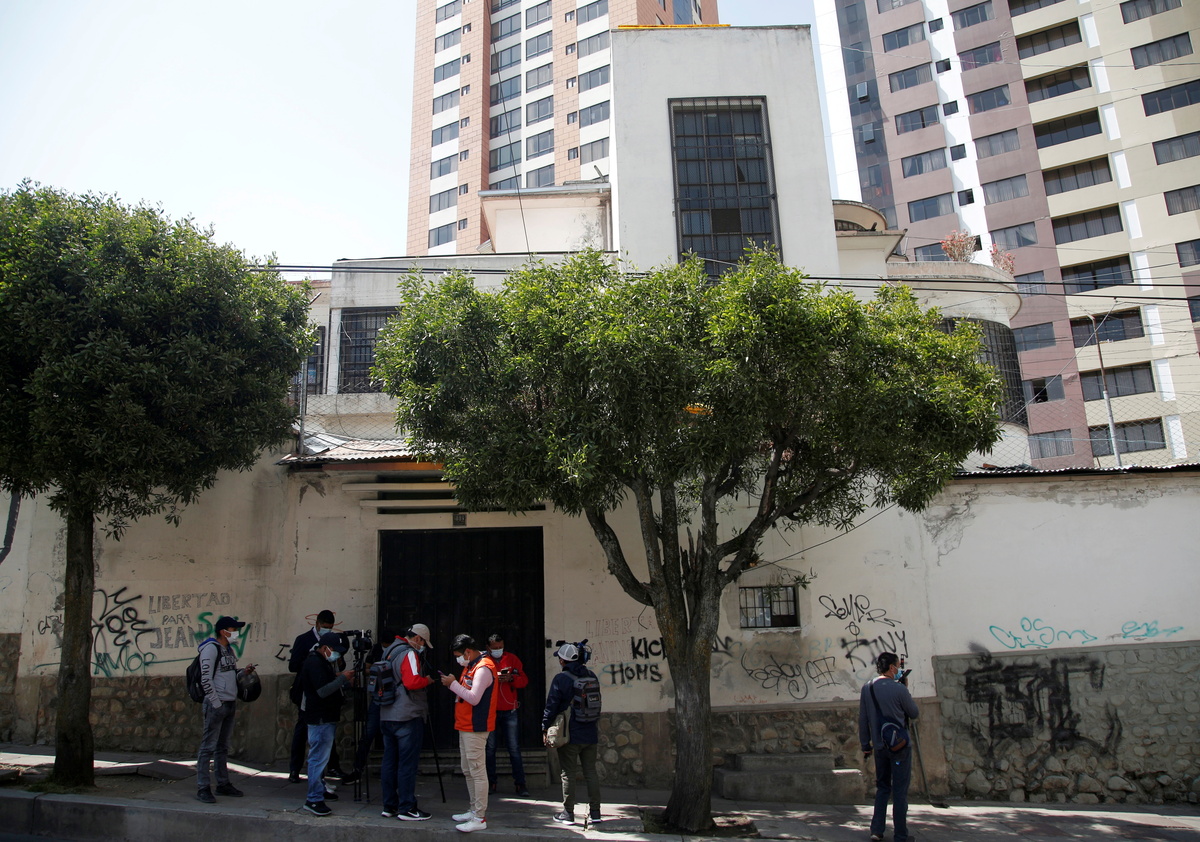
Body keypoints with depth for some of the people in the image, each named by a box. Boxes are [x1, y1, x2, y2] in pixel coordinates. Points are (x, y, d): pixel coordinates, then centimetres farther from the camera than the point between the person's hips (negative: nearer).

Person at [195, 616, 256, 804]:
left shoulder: (230, 650, 16)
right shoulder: (211, 648, -10)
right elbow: (206, 679, -16)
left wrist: (244, 672, 3)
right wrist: (216, 703, -17)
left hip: (230, 704, 8)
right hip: (216, 704, -8)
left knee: (223, 747, 14)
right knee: (208, 747, -5)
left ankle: (223, 784, 20)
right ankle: (203, 787, 0)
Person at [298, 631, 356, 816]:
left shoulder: (323, 662, 16)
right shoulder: (314, 663, -17)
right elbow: (323, 691, -24)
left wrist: (338, 677, 9)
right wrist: (343, 678, -20)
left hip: (327, 717, 11)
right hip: (320, 719, -11)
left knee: (321, 757, 19)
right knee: (319, 757, -10)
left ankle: (319, 790, 30)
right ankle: (314, 799, -7)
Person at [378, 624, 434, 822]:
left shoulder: (389, 652, 16)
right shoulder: (409, 653, -13)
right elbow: (412, 682, -25)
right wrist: (427, 680, -7)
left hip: (387, 716, 9)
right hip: (408, 716, -9)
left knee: (390, 761, 11)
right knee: (407, 763, -4)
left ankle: (389, 806, 17)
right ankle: (407, 808, -1)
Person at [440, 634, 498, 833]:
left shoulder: (483, 668, -18)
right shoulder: (471, 666, 15)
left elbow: (474, 698, -25)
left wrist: (454, 684, -17)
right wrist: (454, 684, -1)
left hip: (475, 728, -11)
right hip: (465, 726, 11)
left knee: (477, 771, -7)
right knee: (468, 771, 17)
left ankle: (480, 818, -4)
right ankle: (474, 810, 27)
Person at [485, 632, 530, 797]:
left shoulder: (512, 659, 9)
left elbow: (524, 680, 5)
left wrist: (511, 678, -13)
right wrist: (493, 678, -20)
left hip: (509, 711, 1)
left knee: (514, 749, 1)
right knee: (490, 748, 5)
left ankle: (520, 783, 6)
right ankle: (491, 782, 17)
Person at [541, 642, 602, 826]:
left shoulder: (561, 679, -12)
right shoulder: (591, 676, 5)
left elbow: (551, 706, -10)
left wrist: (545, 729, 0)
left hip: (570, 735, -5)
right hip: (590, 734, 5)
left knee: (568, 774, 4)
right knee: (591, 772, 11)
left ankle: (568, 814, 9)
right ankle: (595, 812, 14)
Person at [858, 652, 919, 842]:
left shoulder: (867, 688, 2)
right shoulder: (899, 689, -13)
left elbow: (863, 719, 5)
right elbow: (914, 713, 0)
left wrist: (865, 744, 14)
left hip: (879, 746, 5)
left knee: (882, 788, 15)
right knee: (900, 791, 2)